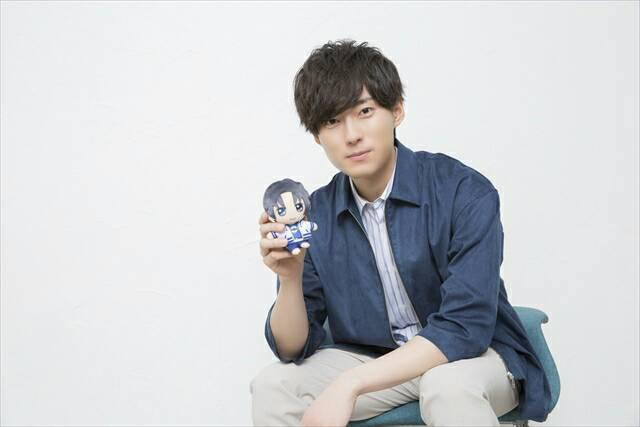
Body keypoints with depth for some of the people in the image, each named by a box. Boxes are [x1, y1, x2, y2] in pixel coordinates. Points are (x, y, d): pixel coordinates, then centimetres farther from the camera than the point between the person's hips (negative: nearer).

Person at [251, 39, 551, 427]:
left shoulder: (465, 193, -20)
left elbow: (464, 327, -27)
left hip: (473, 353, -4)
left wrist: (350, 384, -33)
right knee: (272, 386, -17)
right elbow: (294, 349, -5)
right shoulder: (315, 215, -6)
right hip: (374, 359, 4)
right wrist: (290, 279, -27)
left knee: (447, 387, -37)